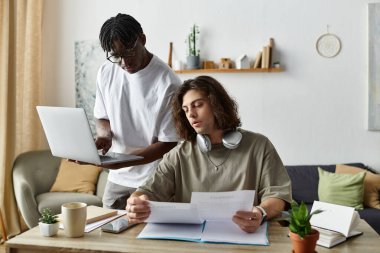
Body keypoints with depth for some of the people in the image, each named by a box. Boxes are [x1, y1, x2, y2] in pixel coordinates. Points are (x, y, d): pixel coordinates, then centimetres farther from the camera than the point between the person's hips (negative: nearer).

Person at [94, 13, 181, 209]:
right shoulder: (106, 72, -2)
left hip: (154, 181, -4)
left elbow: (168, 144, -15)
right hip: (117, 178, 5)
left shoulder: (168, 83, -20)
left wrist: (122, 161, -24)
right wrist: (105, 135, -11)